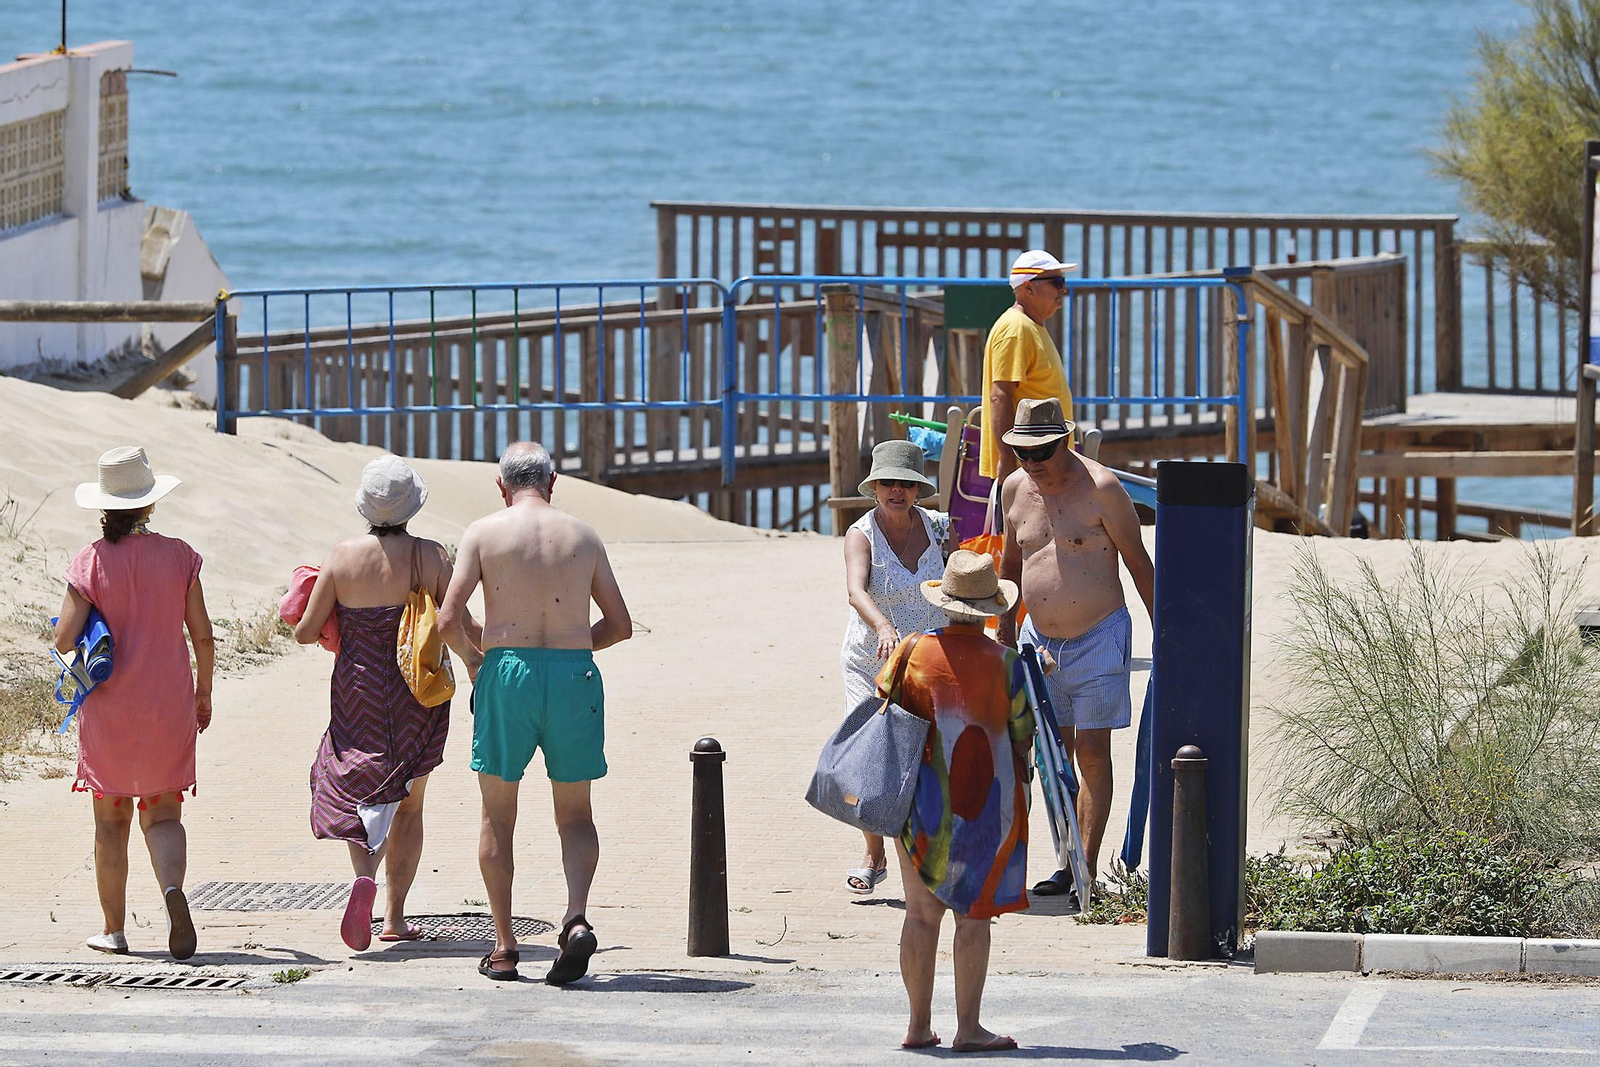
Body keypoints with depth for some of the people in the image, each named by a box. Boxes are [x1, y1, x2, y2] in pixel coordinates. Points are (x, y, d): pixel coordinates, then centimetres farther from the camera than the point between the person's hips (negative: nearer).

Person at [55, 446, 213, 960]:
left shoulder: (91, 562, -9)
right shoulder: (178, 556, -4)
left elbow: (64, 639, -13)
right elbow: (202, 634, -1)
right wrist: (203, 694, 13)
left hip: (109, 707, -1)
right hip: (169, 706, 1)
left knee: (111, 821, 10)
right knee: (163, 813, 7)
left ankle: (114, 928, 13)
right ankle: (173, 886, -22)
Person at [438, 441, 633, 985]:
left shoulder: (484, 533, 2)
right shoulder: (583, 536, 9)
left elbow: (449, 618, -6)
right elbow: (620, 624, 11)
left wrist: (472, 657, 12)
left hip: (507, 673, -1)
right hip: (574, 675, 1)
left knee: (498, 815, 12)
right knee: (575, 814, 12)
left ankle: (504, 945, 11)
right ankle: (577, 918, -12)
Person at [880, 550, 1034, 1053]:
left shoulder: (912, 652, -5)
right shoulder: (1005, 664, -9)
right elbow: (1023, 738, -4)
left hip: (921, 799, 2)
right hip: (986, 802, -2)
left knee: (922, 912, 8)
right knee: (974, 913, 3)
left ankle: (919, 1025, 10)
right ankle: (968, 1027, 2)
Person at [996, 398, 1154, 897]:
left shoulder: (1100, 489, -13)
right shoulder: (1015, 490, 4)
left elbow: (1138, 561, -6)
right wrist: (1005, 632, 21)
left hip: (1098, 639, -5)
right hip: (1040, 640, 5)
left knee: (1092, 754, -6)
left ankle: (1087, 870, -5)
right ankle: (1070, 864, 13)